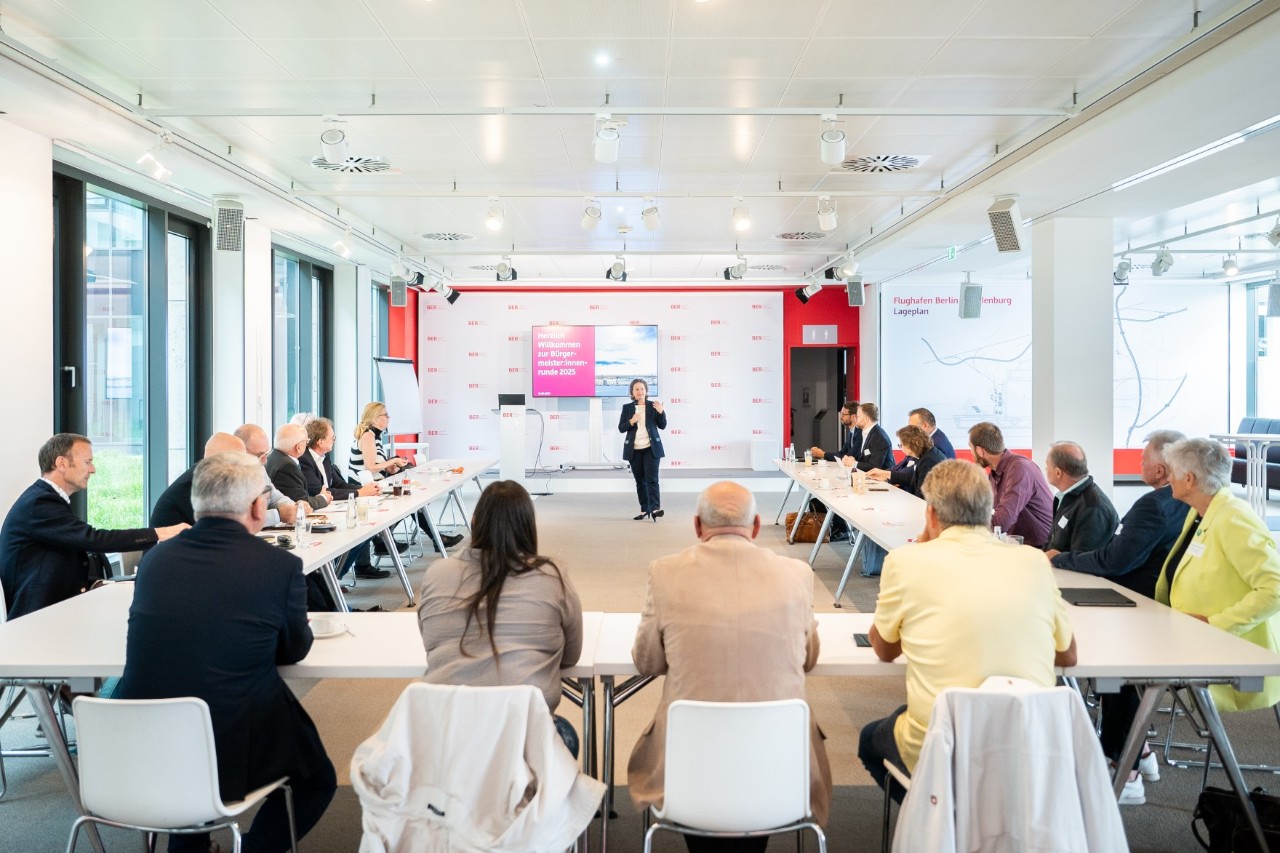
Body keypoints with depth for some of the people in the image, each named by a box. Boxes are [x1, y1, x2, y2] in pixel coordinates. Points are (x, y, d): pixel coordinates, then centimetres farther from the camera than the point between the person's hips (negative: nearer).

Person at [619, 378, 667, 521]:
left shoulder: (653, 405, 1)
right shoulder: (627, 408, 5)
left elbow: (662, 426, 2)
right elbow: (621, 428, 2)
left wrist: (661, 412, -15)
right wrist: (631, 421, -16)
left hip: (651, 448, -2)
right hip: (634, 450, 2)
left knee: (652, 479, -11)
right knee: (640, 481, 7)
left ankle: (655, 508, -17)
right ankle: (644, 510, 13)